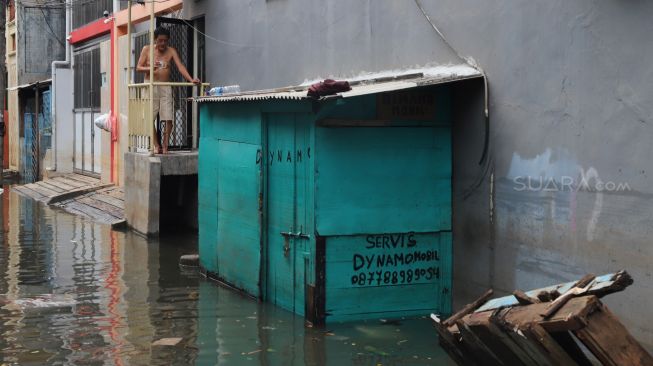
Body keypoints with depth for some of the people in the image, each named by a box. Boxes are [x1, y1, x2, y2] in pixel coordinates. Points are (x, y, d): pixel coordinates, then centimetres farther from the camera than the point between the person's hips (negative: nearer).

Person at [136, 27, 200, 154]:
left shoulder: (171, 51, 2)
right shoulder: (147, 49, 1)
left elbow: (180, 67, -8)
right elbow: (138, 67, 0)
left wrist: (191, 79, -25)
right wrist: (150, 68, -21)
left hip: (165, 87, 1)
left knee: (168, 119, -5)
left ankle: (165, 146, 4)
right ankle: (156, 146, 10)